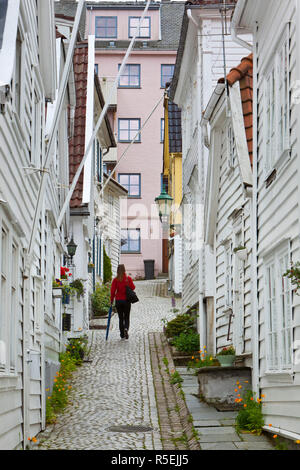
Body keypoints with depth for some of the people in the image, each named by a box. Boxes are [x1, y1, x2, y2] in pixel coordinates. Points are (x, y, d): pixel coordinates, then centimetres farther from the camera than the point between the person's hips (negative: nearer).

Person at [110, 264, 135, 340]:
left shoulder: (115, 280, -6)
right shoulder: (128, 278, -6)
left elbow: (112, 290, -7)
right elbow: (133, 287, -2)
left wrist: (112, 300, 2)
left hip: (118, 300, 0)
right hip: (127, 300, 0)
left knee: (121, 318, 10)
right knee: (126, 317, 9)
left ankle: (122, 334, 9)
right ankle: (126, 328, -19)